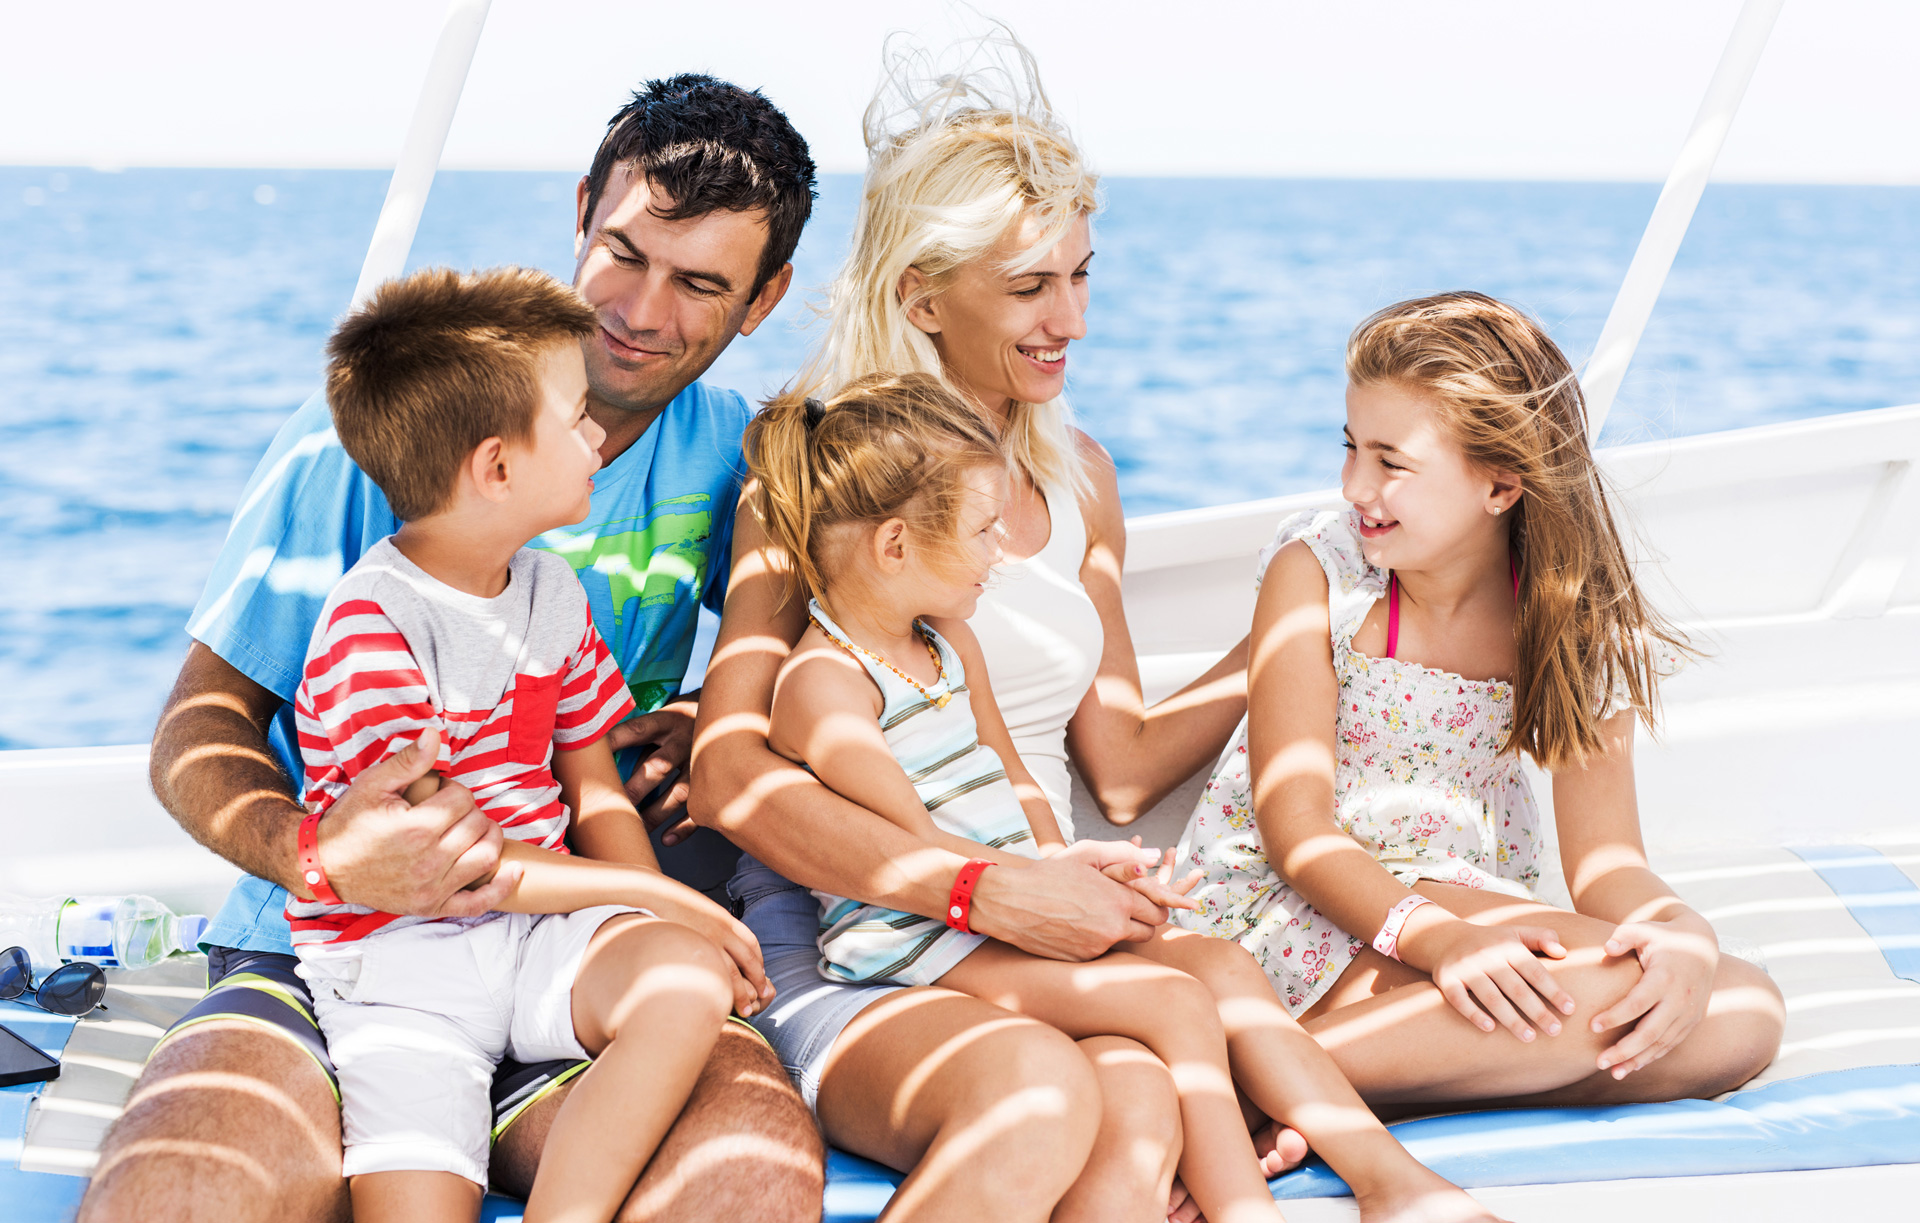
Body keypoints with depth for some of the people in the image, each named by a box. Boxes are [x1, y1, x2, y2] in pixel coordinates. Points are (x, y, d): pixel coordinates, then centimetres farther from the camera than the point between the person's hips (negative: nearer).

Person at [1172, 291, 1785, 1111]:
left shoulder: (1576, 618, -1)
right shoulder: (1316, 567, -9)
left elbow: (1604, 857, -4)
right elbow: (1294, 821, -14)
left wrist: (1683, 933, -28)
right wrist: (1436, 937, -32)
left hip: (1473, 911, 6)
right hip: (1290, 912, -6)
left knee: (1744, 1012, -19)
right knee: (1605, 983, -27)